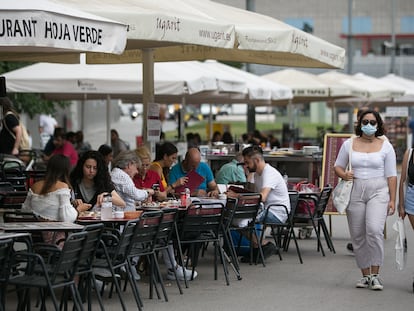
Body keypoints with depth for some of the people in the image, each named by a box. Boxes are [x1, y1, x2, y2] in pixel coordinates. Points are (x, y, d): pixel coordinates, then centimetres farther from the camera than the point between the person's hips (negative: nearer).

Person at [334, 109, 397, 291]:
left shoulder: (385, 146, 4)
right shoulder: (349, 144, 8)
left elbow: (391, 175, 3)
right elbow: (337, 166, 15)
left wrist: (392, 200, -3)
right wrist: (344, 175, -8)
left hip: (378, 191, -3)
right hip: (355, 192, 3)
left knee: (374, 230, -21)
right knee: (357, 235, 4)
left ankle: (375, 275, -13)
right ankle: (365, 275, 17)